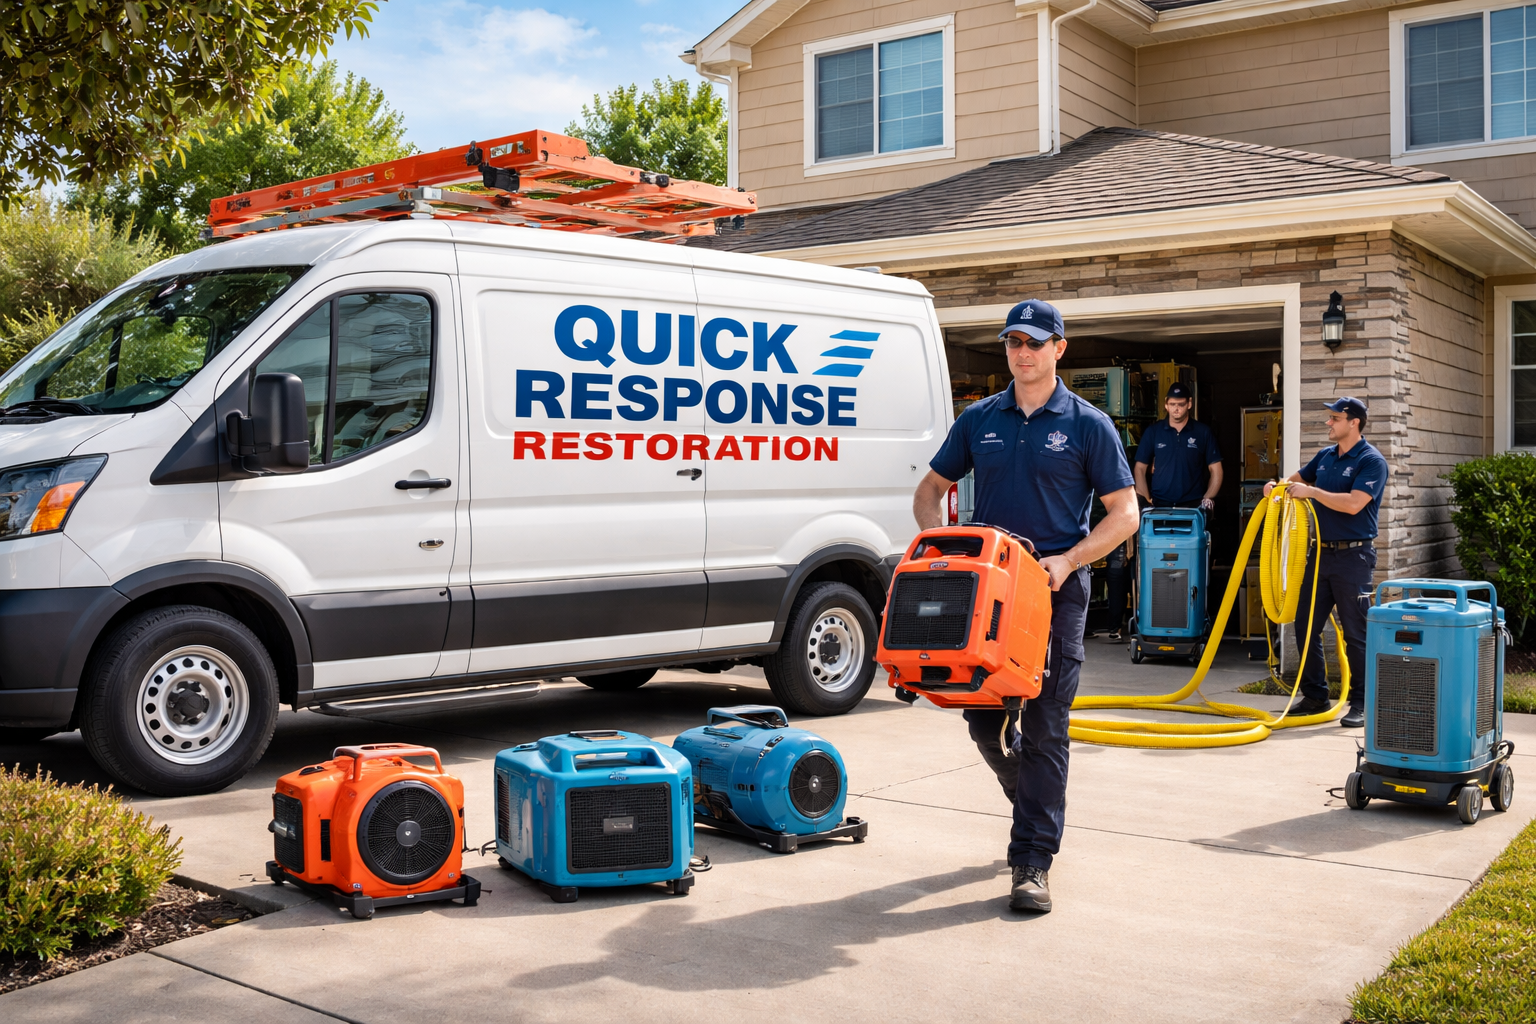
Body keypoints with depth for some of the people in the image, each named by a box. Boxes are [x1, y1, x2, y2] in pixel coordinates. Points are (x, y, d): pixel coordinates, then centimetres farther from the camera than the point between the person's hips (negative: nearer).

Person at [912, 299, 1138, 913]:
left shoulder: (1087, 426, 1)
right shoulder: (979, 420, 10)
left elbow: (1124, 514, 0)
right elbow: (930, 491, 17)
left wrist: (1068, 561, -14)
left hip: (1055, 591, -4)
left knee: (1044, 729, -3)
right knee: (983, 722, 8)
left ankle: (1033, 861, 3)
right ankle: (1034, 803, 37)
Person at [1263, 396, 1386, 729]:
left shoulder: (1371, 461, -10)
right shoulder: (1325, 457, 12)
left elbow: (1353, 503, -23)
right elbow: (1298, 478, 27)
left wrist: (1312, 491, -18)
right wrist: (1277, 485, 5)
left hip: (1353, 555, -7)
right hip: (1321, 552, 8)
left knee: (1355, 632, -2)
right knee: (1305, 626, 8)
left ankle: (1361, 703, 7)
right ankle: (1315, 695, 19)